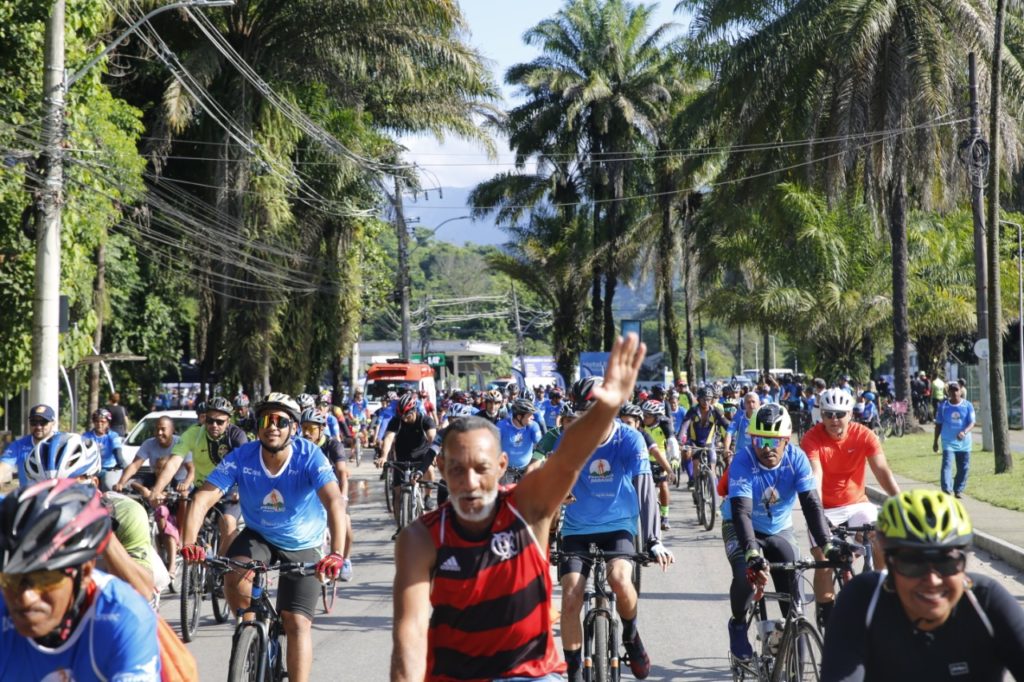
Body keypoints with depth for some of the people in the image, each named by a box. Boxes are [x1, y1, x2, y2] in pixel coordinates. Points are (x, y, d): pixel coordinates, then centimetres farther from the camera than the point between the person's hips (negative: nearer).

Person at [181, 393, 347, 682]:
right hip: (258, 536, 1)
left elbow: (334, 502, -37)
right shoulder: (241, 457, -20)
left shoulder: (310, 456, -25)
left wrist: (336, 554, -53)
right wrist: (189, 542, -45)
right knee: (235, 576, -29)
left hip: (303, 547, -1)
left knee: (297, 623, -11)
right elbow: (203, 498, -27)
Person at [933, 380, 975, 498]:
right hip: (948, 441, -1)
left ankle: (958, 490, 23)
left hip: (964, 442, 1)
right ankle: (947, 490, -23)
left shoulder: (967, 405, -1)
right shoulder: (943, 405, 1)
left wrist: (964, 432, -28)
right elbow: (938, 424, 8)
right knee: (946, 465, -16)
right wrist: (935, 442, 8)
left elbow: (972, 423, -7)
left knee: (964, 467, 7)